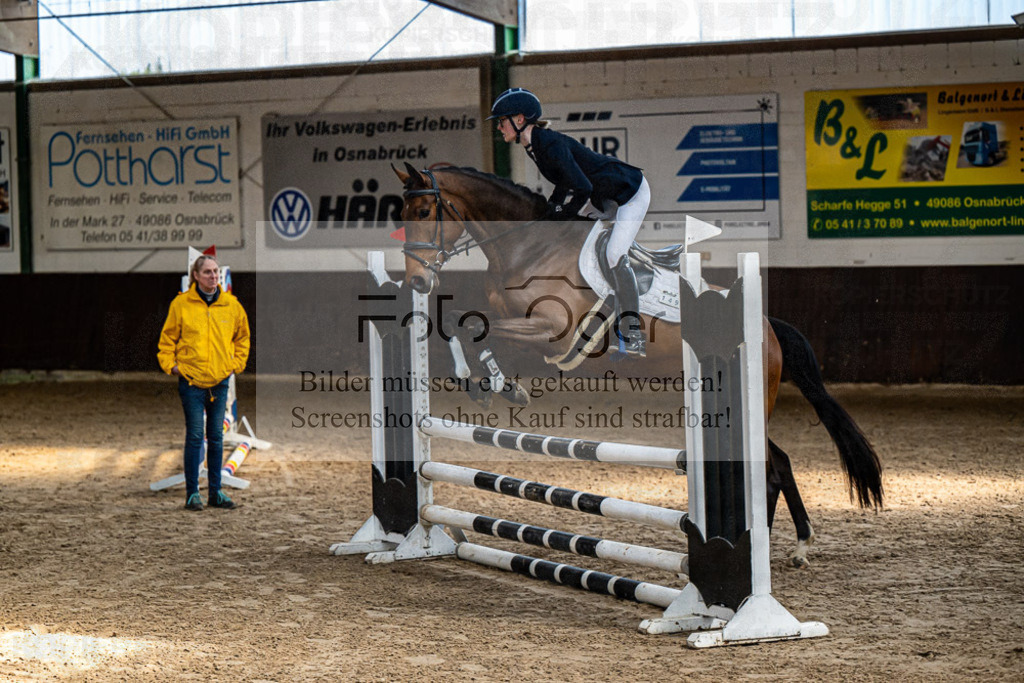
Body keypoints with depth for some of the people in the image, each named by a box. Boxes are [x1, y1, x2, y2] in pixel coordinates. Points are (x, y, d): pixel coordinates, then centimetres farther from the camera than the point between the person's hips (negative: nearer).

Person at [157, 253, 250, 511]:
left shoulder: (231, 305, 5)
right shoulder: (181, 303, -3)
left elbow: (242, 337, 19)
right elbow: (167, 338, 6)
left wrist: (236, 363, 9)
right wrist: (170, 364, -3)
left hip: (220, 381, 3)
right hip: (191, 380, -3)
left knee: (216, 437, 8)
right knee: (195, 436, -4)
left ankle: (215, 491, 15)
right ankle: (192, 492, 2)